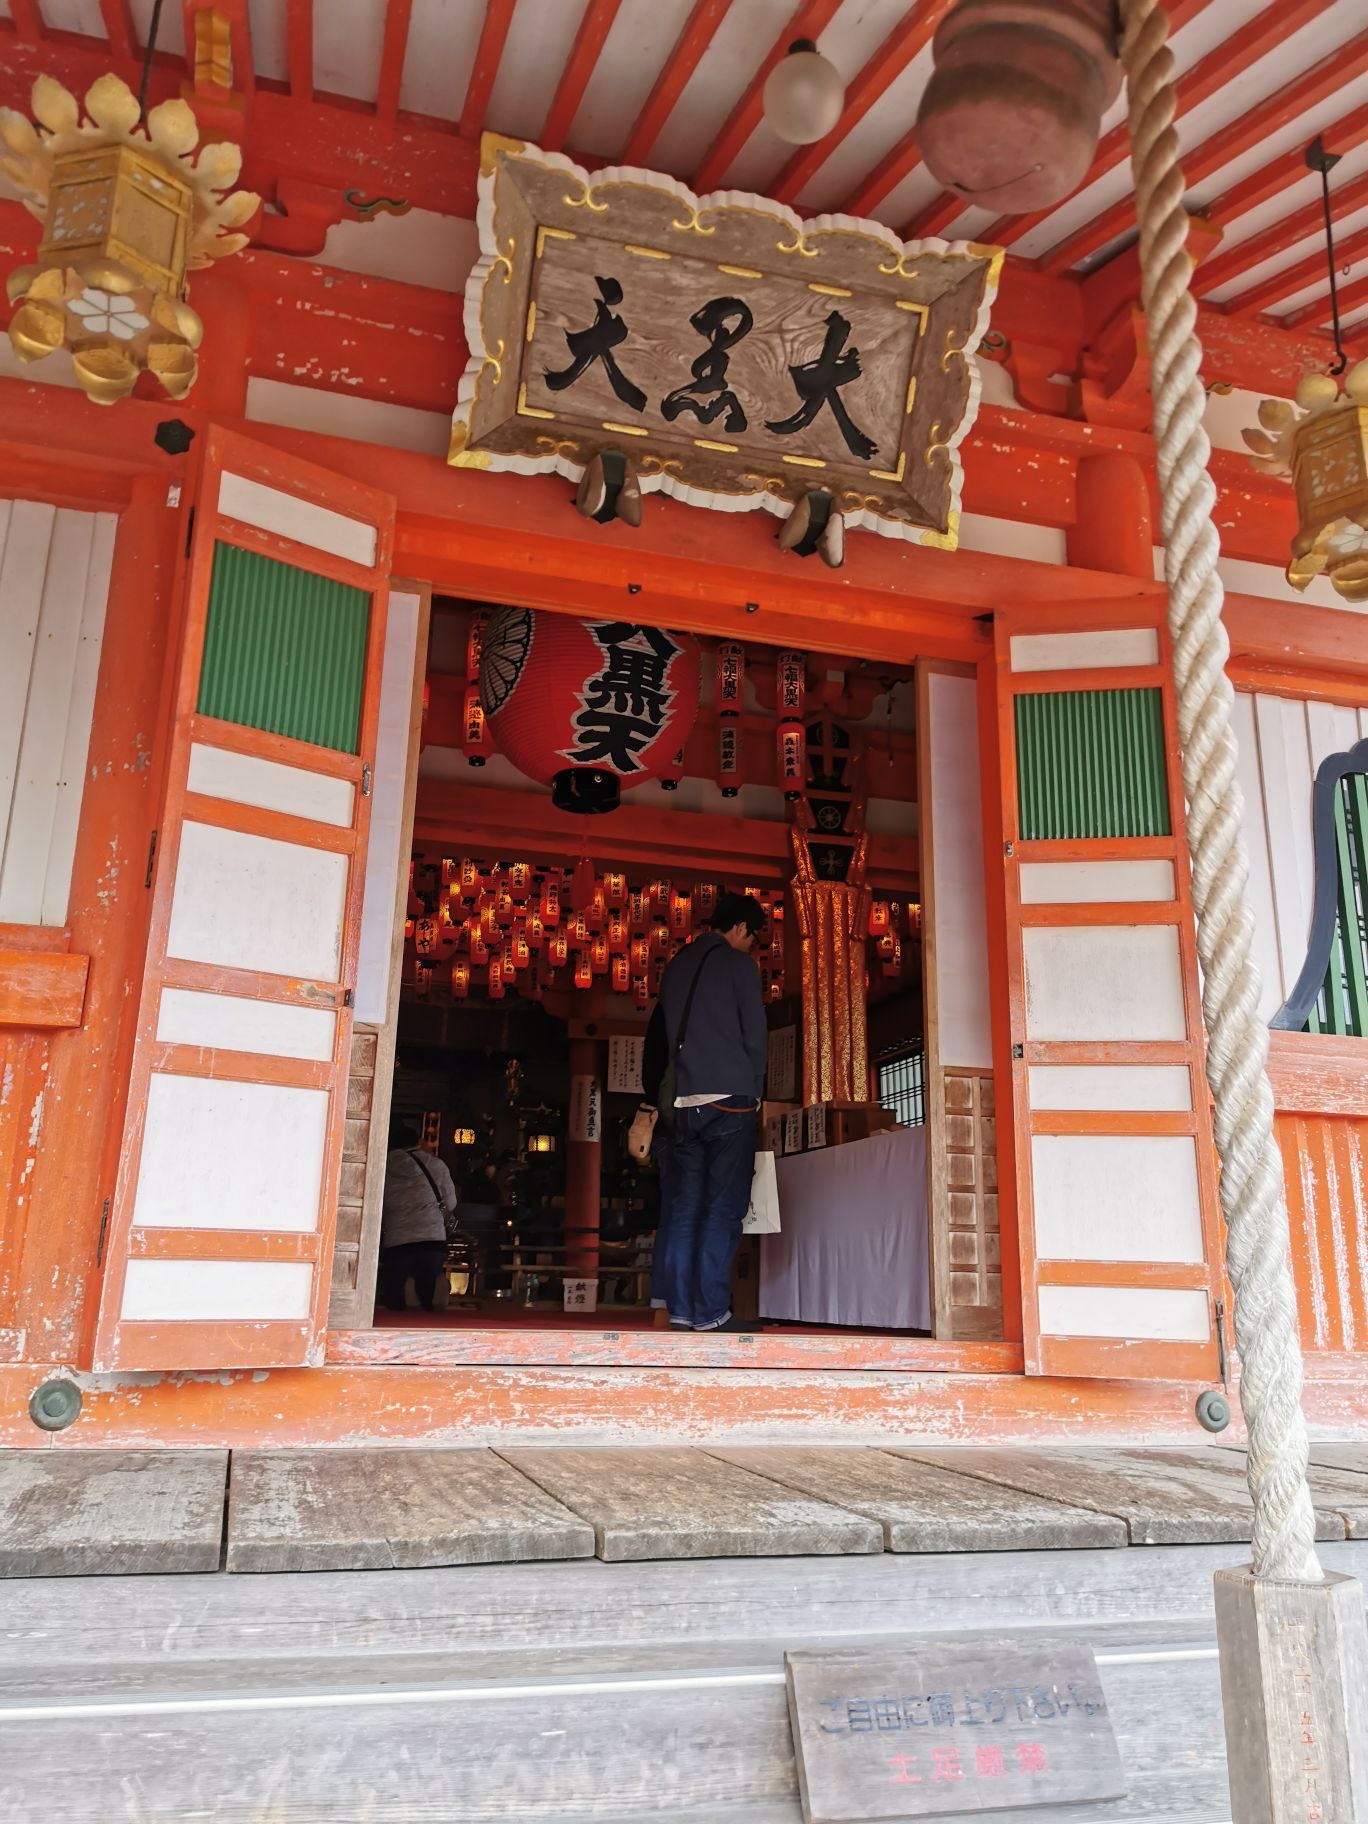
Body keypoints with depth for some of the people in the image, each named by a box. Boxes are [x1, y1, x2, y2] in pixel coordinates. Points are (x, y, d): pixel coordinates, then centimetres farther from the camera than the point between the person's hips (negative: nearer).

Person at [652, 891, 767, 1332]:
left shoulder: (676, 966, 16)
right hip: (728, 1099, -6)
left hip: (684, 1102, 6)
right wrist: (755, 1092, 10)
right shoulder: (738, 964, -2)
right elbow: (755, 1034, -3)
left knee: (684, 1207, 7)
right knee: (723, 1208, -4)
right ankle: (711, 1310, -6)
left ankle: (681, 1307, 7)